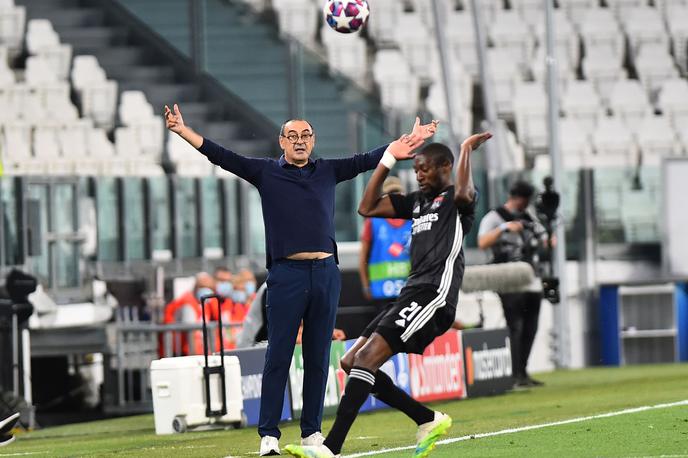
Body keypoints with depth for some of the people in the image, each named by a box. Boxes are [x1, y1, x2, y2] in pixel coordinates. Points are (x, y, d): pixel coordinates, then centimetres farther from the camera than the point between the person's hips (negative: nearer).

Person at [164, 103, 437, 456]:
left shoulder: (328, 171, 14)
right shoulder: (266, 172, 6)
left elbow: (367, 160, 13)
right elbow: (221, 156, 1)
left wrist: (408, 142, 7)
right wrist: (183, 131, -9)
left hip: (326, 272, 3)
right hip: (286, 273, -3)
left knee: (318, 357, 6)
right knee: (278, 356, -5)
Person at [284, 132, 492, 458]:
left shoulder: (454, 199, 0)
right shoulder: (418, 201, 24)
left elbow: (464, 195, -26)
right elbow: (368, 208, 24)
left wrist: (467, 149, -14)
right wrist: (386, 162, 20)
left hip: (433, 296, -10)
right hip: (412, 295, 10)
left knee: (367, 357, -22)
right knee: (354, 363, 6)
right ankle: (429, 421, 11)